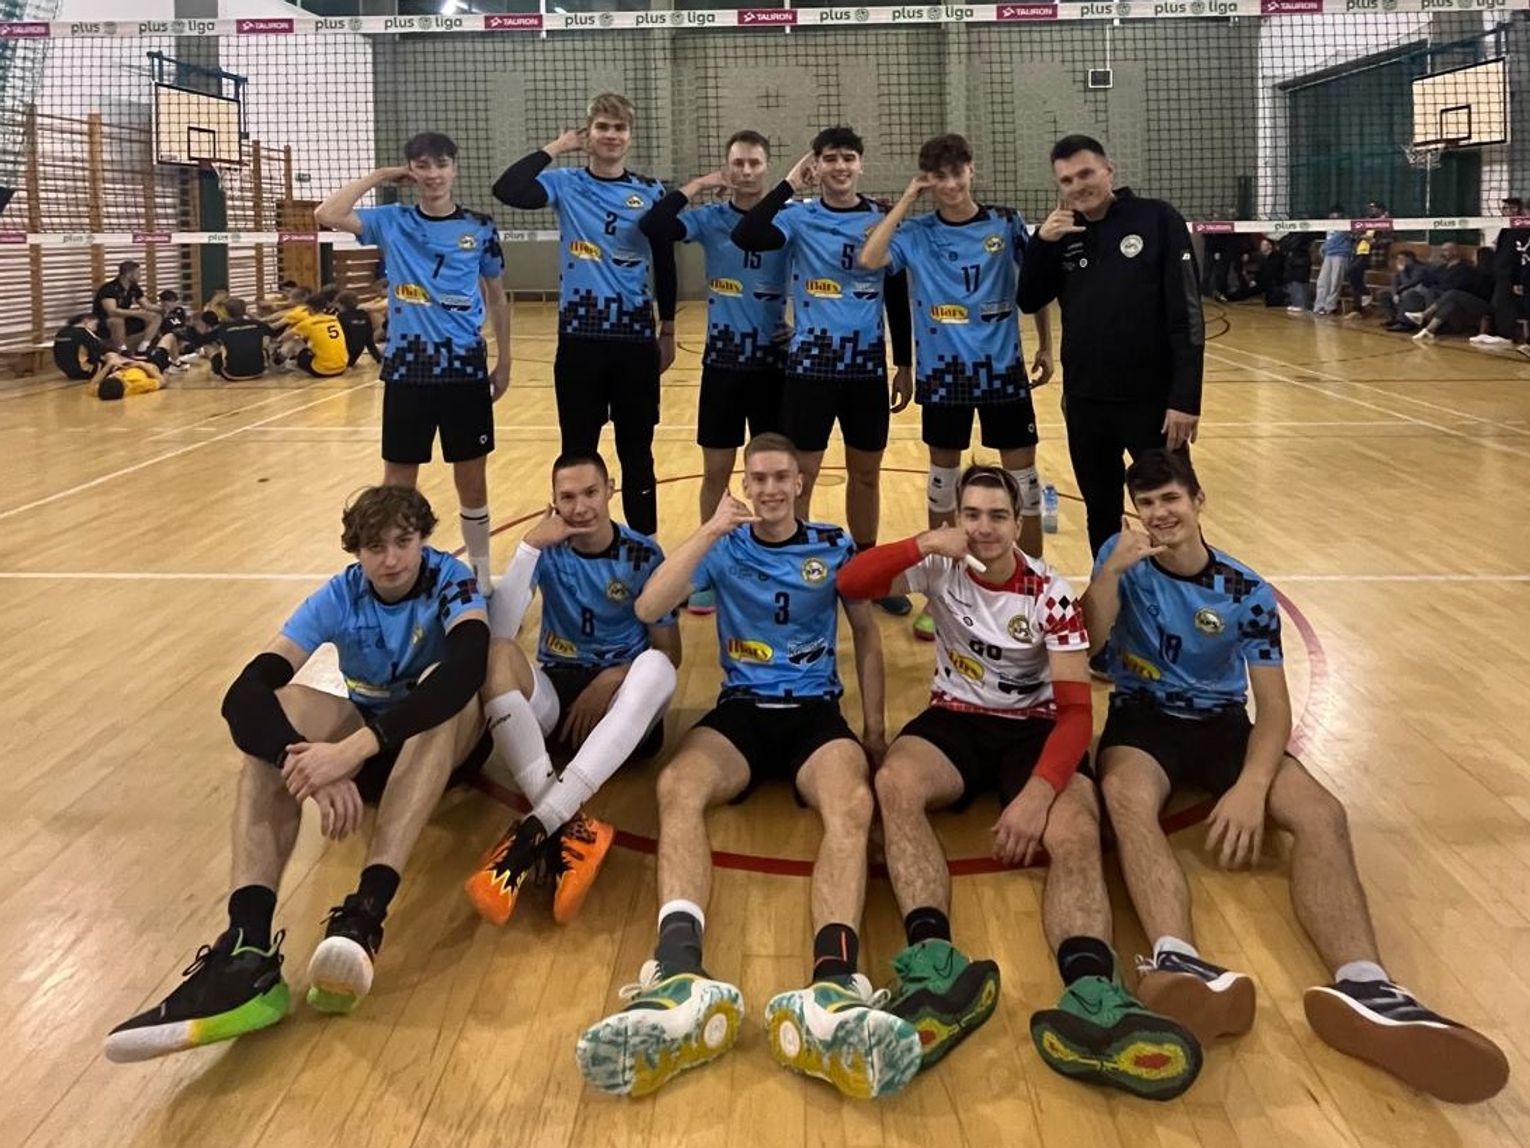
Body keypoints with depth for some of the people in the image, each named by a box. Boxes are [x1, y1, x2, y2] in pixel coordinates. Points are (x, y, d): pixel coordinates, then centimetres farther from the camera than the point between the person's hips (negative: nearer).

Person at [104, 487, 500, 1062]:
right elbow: (244, 692, -26)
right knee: (273, 709, -28)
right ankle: (247, 948, -48)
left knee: (449, 684, -36)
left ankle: (366, 912, -52)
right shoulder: (339, 597, -12)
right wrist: (314, 764, -47)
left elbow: (466, 665, -41)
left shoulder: (450, 581, -18)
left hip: (446, 739, -2)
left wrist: (354, 749, -52)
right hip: (366, 742, 3)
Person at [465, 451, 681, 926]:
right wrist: (530, 546, -23)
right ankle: (568, 826, -47)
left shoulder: (643, 555, -2)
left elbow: (669, 651, -2)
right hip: (557, 691, 1)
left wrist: (611, 679, -20)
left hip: (621, 693, -1)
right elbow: (498, 632, -16)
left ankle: (538, 825, -45)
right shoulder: (548, 551, -1)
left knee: (655, 667, -36)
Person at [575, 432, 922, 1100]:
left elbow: (866, 635, 20)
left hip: (816, 711, 0)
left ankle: (831, 994, -59)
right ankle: (682, 983, -55)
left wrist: (874, 725, 13)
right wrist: (713, 530, -11)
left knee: (852, 804, -36)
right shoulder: (725, 547, 8)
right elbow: (648, 608, -8)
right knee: (677, 787, -34)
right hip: (740, 709, 0)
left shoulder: (834, 547, 10)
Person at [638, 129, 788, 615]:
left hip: (773, 360, 0)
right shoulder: (709, 219, 0)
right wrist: (697, 186, -16)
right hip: (723, 359, 0)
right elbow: (651, 227, -16)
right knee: (716, 471, 6)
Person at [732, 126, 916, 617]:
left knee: (866, 473, 12)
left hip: (867, 365, 2)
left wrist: (905, 364, 7)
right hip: (811, 364, -2)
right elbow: (745, 237, -22)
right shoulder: (799, 218, -3)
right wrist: (788, 185, -19)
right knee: (800, 474, 1)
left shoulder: (883, 221, 3)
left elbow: (898, 296, 8)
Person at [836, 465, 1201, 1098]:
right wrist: (923, 545, -28)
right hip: (955, 719, 1)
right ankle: (935, 965, -55)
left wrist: (1039, 790, -31)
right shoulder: (941, 566, -2)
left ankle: (1091, 999, -59)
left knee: (1076, 836, -33)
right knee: (894, 784, -35)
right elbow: (850, 583, -13)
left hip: (1034, 727, -1)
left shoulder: (1050, 592, -8)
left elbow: (1076, 709, -13)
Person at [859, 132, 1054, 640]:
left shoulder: (1006, 223, -2)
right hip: (943, 370, 0)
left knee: (1022, 471, 3)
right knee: (943, 472, 10)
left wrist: (1045, 345, 7)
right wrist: (906, 199, -14)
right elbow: (870, 259, -19)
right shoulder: (917, 234, -3)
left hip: (1002, 367, 0)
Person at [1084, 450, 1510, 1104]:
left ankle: (1363, 987, -50)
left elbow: (1273, 704, -5)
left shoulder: (1247, 593, -1)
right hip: (1144, 717, -2)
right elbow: (1092, 639, -13)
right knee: (1126, 796, -39)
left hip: (1223, 722, 2)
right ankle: (1176, 961, -66)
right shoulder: (1122, 558, -1)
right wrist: (1112, 571, -31)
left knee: (1321, 814, -27)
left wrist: (1252, 784, -23)